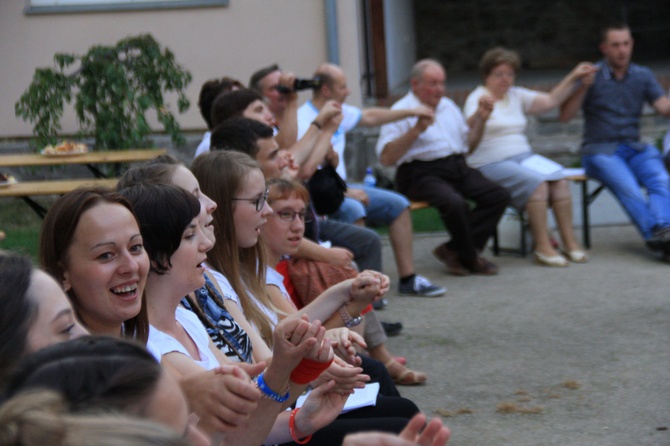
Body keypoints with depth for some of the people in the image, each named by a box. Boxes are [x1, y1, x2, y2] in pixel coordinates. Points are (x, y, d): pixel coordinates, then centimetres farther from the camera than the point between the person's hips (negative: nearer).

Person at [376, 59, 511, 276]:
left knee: (499, 196, -14)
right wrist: (416, 130, -24)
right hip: (421, 174, -7)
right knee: (455, 203, -35)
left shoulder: (448, 106, 20)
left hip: (457, 168, 8)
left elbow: (467, 139, 31)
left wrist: (480, 119, 14)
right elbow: (386, 158, -16)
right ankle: (470, 258, -11)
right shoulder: (402, 111, -5)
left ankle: (454, 250, -11)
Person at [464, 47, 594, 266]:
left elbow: (550, 101, 15)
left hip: (523, 156, 6)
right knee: (537, 182, -29)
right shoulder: (477, 98, -2)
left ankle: (569, 242, -17)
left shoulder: (517, 96, 19)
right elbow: (469, 130, -21)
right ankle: (542, 248, -26)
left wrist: (573, 77, 9)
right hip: (491, 164, -6)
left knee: (559, 180, -20)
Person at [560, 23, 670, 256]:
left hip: (635, 149, 3)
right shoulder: (592, 76, 3)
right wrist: (583, 86, -19)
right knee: (628, 187, -33)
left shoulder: (643, 75, 13)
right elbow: (565, 115, -7)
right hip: (599, 151, -3)